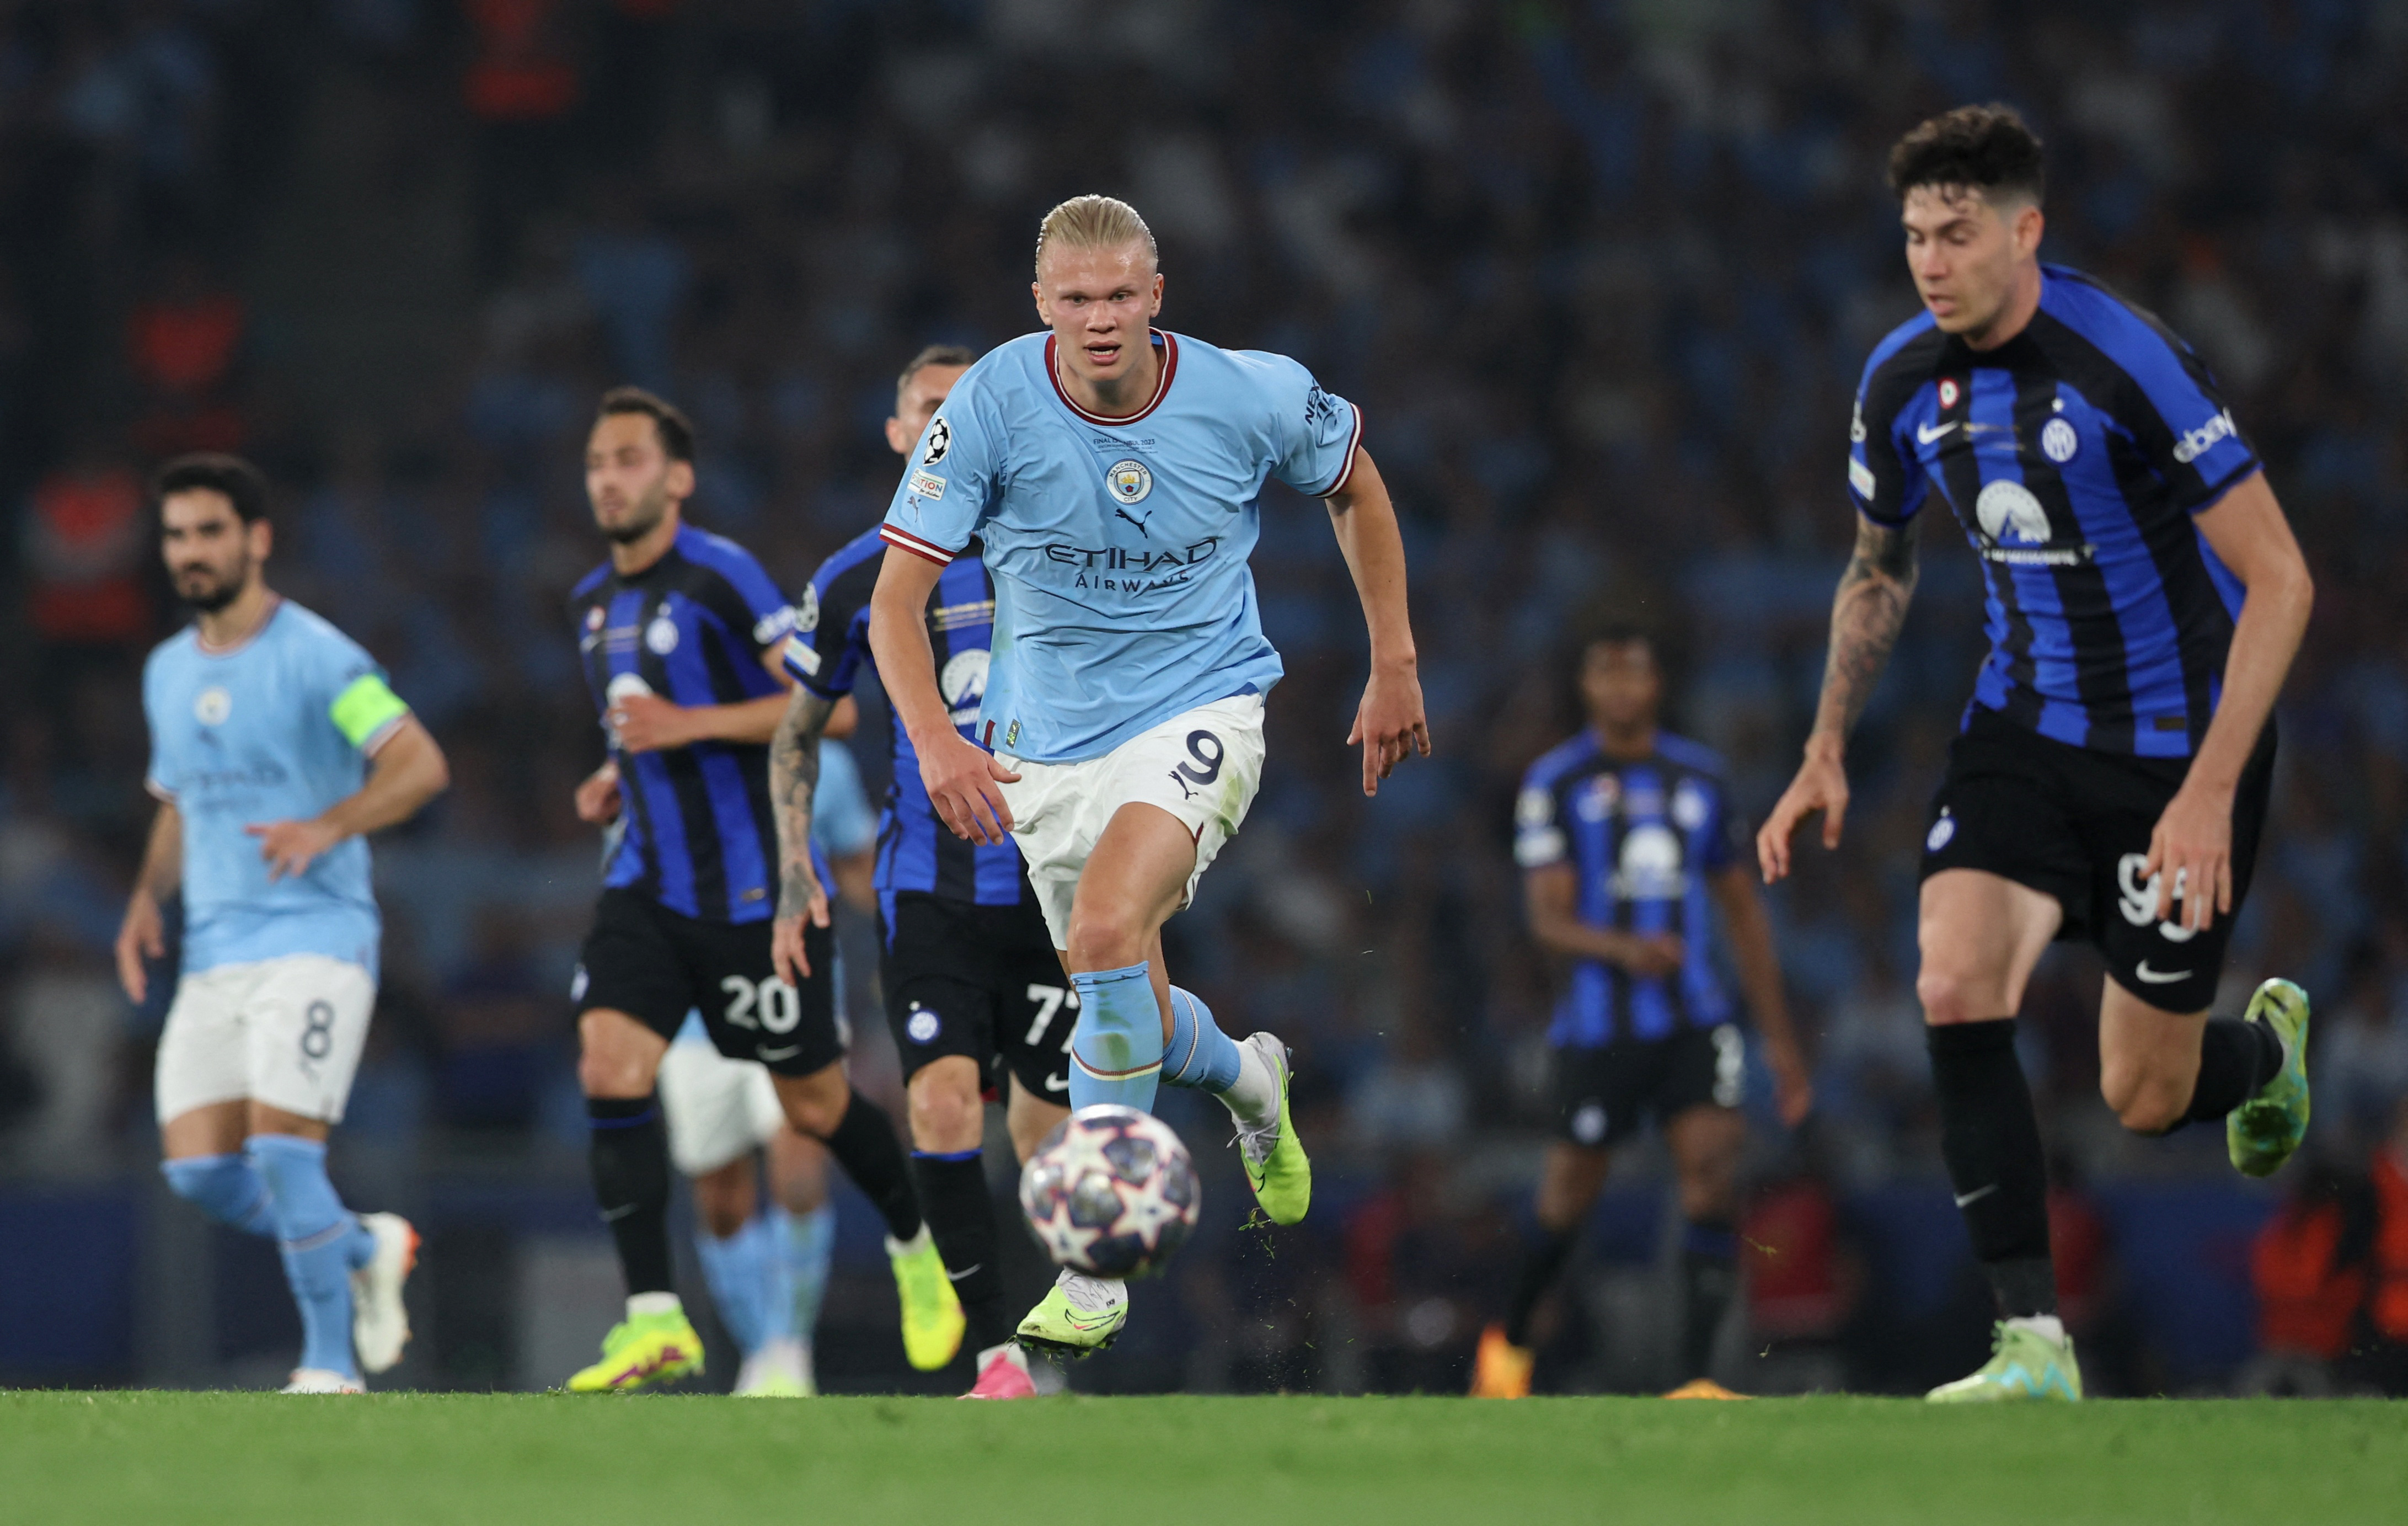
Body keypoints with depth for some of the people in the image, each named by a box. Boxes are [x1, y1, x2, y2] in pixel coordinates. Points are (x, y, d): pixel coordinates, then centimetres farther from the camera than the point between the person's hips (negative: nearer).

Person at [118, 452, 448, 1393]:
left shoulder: (316, 658, -7)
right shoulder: (168, 673, 15)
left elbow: (421, 765, -16)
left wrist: (328, 828, -30)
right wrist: (146, 900, 10)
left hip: (315, 938, -7)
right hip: (214, 955, 7)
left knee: (281, 1149, -16)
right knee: (197, 1172, -3)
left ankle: (330, 1368, -3)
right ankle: (367, 1250, 22)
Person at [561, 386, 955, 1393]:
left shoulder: (722, 577, -11)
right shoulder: (593, 604, 13)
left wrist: (690, 726, -21)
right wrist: (616, 778, 9)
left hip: (754, 887, -6)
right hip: (647, 886, 6)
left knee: (814, 1103, 5)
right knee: (609, 1067, -16)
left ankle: (918, 1247, 34)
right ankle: (655, 1320, -17)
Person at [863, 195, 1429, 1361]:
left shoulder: (1249, 396, -15)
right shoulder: (991, 407, -17)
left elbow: (1355, 485, 8)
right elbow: (896, 597, -17)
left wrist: (1394, 666, 9)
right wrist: (936, 743, -34)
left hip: (1200, 707, -3)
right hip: (1050, 735, 3)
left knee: (1106, 931, -28)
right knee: (1133, 1019, 12)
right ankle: (1245, 1078, 50)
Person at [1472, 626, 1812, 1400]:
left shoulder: (1699, 777, 10)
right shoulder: (1554, 783, -2)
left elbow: (1743, 912, 17)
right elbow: (1547, 919, -10)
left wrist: (1779, 1037, 16)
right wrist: (1624, 949, -31)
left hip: (1694, 1018, 3)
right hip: (1597, 1026, -3)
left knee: (1715, 1174, -16)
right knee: (1571, 1194, 5)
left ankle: (1696, 1377, -18)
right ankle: (1508, 1343, 33)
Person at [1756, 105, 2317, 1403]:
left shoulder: (2127, 360, -24)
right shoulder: (1902, 382, -4)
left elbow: (2279, 580, -21)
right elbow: (1879, 574, 17)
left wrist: (2209, 792, -27)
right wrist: (1827, 750, 8)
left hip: (2180, 745, -5)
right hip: (2025, 727, 5)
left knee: (2143, 1099, 2)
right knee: (1956, 991, -20)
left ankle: (2268, 1043, 41)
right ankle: (2034, 1345, -14)